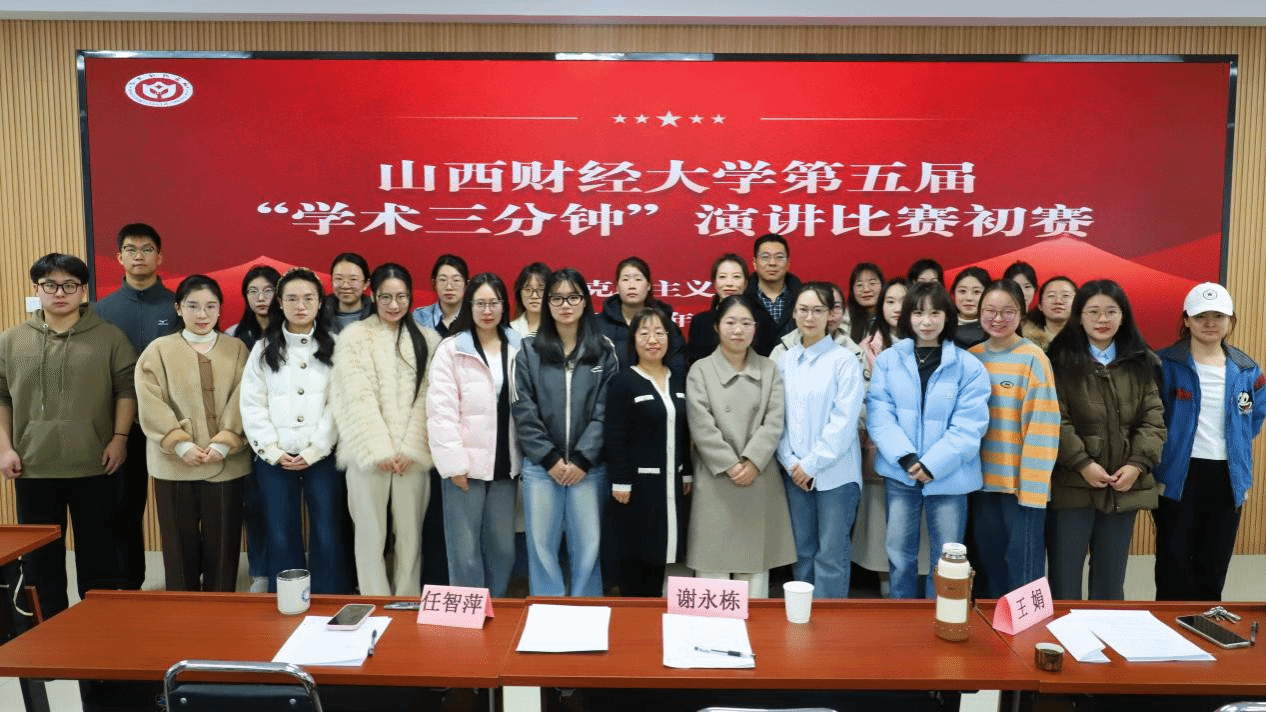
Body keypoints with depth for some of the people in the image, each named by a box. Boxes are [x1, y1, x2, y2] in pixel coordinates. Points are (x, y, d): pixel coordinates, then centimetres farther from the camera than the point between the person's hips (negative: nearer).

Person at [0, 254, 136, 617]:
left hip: (94, 467, -2)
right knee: (40, 555, 12)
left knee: (99, 552, 8)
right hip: (33, 468, 2)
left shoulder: (110, 337, -1)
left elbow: (127, 389, 0)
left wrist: (119, 438, -7)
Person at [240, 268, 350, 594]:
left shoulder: (334, 346, 3)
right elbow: (252, 405, 4)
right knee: (282, 539, 6)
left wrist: (314, 451, -10)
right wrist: (273, 451, -6)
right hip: (275, 459, 2)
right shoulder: (264, 348, 10)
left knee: (328, 538, 0)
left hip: (324, 456, -2)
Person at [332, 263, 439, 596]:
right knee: (370, 534, 5)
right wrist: (380, 451, -10)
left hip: (412, 453, 1)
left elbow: (427, 398, 1)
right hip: (368, 453, -1)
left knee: (410, 533, 6)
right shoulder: (353, 336, 3)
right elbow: (358, 398, -5)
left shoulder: (427, 339, 8)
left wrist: (410, 449, -8)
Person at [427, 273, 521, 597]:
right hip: (466, 463, -3)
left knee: (503, 548, 12)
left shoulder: (519, 348, 6)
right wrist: (453, 461, -12)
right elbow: (441, 410, -8)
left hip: (505, 463, 3)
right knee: (465, 551, 1)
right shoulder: (451, 349, -3)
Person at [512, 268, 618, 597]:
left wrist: (582, 459, -9)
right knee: (541, 545, 6)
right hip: (540, 465, 1)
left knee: (587, 547, 4)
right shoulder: (529, 350, 4)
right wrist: (550, 459, -8)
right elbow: (523, 411, -1)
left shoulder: (604, 351, 3)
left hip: (589, 466, 0)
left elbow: (606, 411, -2)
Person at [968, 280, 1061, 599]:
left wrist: (1032, 483, -15)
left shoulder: (1033, 358, -8)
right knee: (987, 562, 15)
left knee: (1021, 569, 3)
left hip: (1022, 481, -5)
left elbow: (1042, 425, -11)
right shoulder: (971, 357, 8)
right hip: (983, 478, 5)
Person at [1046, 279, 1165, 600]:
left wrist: (1137, 463, -8)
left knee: (1111, 581, 15)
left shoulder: (1140, 363, 9)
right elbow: (1055, 419, -9)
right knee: (1065, 579, 5)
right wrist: (1082, 463, -17)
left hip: (1125, 487, 4)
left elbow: (1153, 418, 4)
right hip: (1072, 485, -3)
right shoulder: (1061, 360, -3)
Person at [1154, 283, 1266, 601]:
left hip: (1227, 478, 4)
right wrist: (1153, 468, -5)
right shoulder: (1165, 364, -7)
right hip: (1178, 475, -4)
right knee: (1175, 563, 2)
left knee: (1214, 564, 12)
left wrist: (1237, 456, 12)